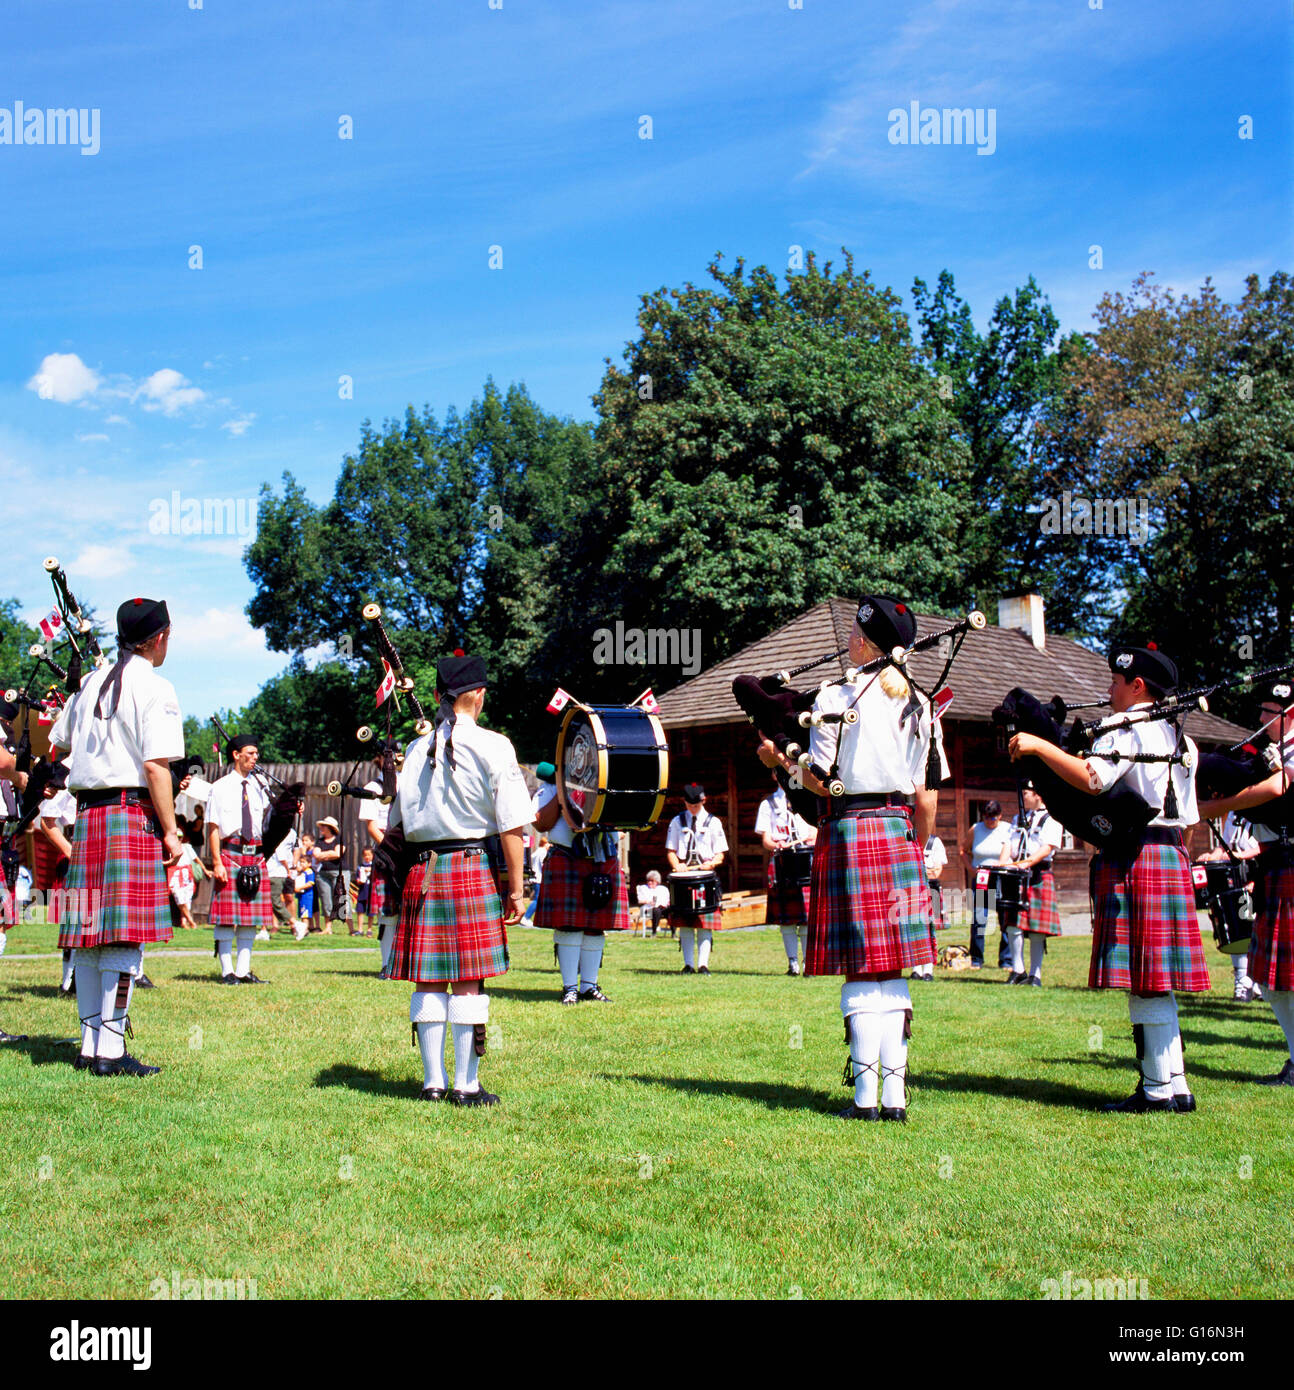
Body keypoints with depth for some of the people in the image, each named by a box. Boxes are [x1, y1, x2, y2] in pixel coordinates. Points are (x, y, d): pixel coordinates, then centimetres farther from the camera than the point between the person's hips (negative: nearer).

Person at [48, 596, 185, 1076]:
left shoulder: (90, 683, 14)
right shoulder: (154, 688, -7)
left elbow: (57, 746, 24)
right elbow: (156, 766, -14)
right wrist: (171, 831, -9)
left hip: (87, 816, 7)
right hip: (132, 813, -7)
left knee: (89, 936, 9)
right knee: (124, 937, -7)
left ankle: (91, 1044, 14)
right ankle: (111, 1050, -7)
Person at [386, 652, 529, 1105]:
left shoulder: (416, 749, 9)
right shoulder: (492, 746, -4)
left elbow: (394, 825, 12)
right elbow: (511, 826, -7)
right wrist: (515, 889, -2)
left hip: (421, 871, 4)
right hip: (470, 866, -4)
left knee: (428, 980, 7)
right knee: (469, 980, 0)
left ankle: (433, 1081, 12)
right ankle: (466, 1085, 2)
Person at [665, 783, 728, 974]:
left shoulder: (713, 822, 9)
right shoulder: (677, 822, 13)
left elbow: (720, 853, 8)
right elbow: (670, 850, 12)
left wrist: (712, 863, -13)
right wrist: (677, 865, -7)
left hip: (706, 873, -1)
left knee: (705, 923, -6)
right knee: (684, 923, 0)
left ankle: (703, 964, -6)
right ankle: (688, 964, 4)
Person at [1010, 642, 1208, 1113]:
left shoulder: (1125, 728, -8)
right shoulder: (1177, 737, 19)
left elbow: (1092, 778, -26)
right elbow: (1187, 818, 19)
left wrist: (1039, 746, -21)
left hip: (1133, 860, -9)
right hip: (1171, 858, 9)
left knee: (1143, 983, -6)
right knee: (1156, 982, 12)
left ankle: (1158, 1089, -3)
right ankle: (1175, 1087, 14)